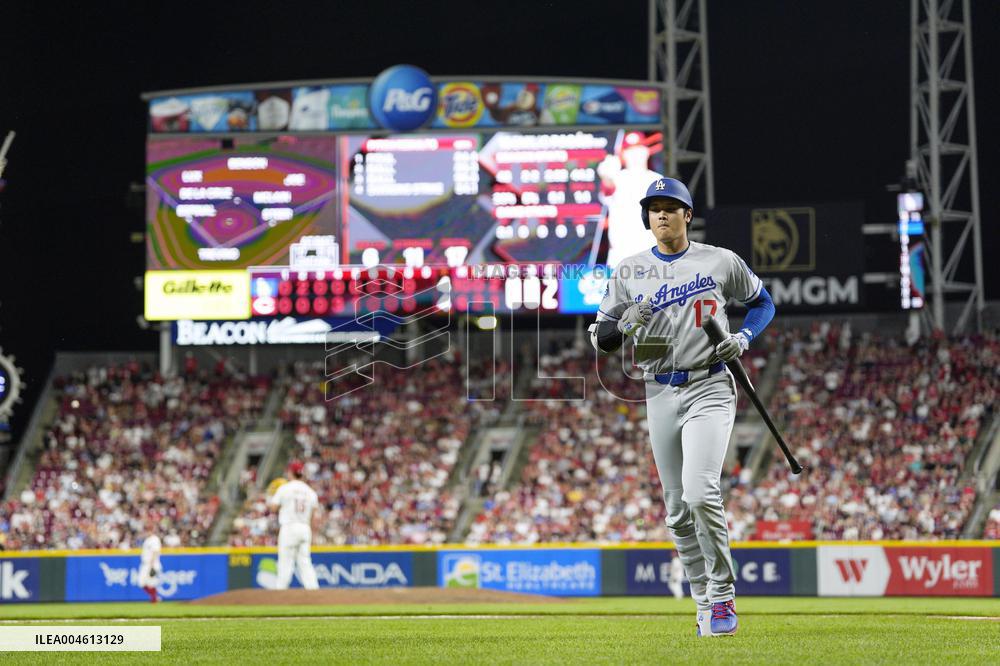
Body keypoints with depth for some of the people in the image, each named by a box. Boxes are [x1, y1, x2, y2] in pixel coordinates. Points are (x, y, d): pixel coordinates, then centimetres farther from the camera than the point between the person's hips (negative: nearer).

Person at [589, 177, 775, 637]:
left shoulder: (720, 262, 2)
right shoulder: (629, 271, 7)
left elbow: (762, 302, 16)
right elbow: (601, 339, 8)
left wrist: (744, 337, -2)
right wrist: (625, 324, -14)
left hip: (709, 388, -4)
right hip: (660, 393, 4)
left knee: (700, 493, -21)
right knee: (678, 509, 6)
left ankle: (723, 596, -10)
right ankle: (706, 603, 17)